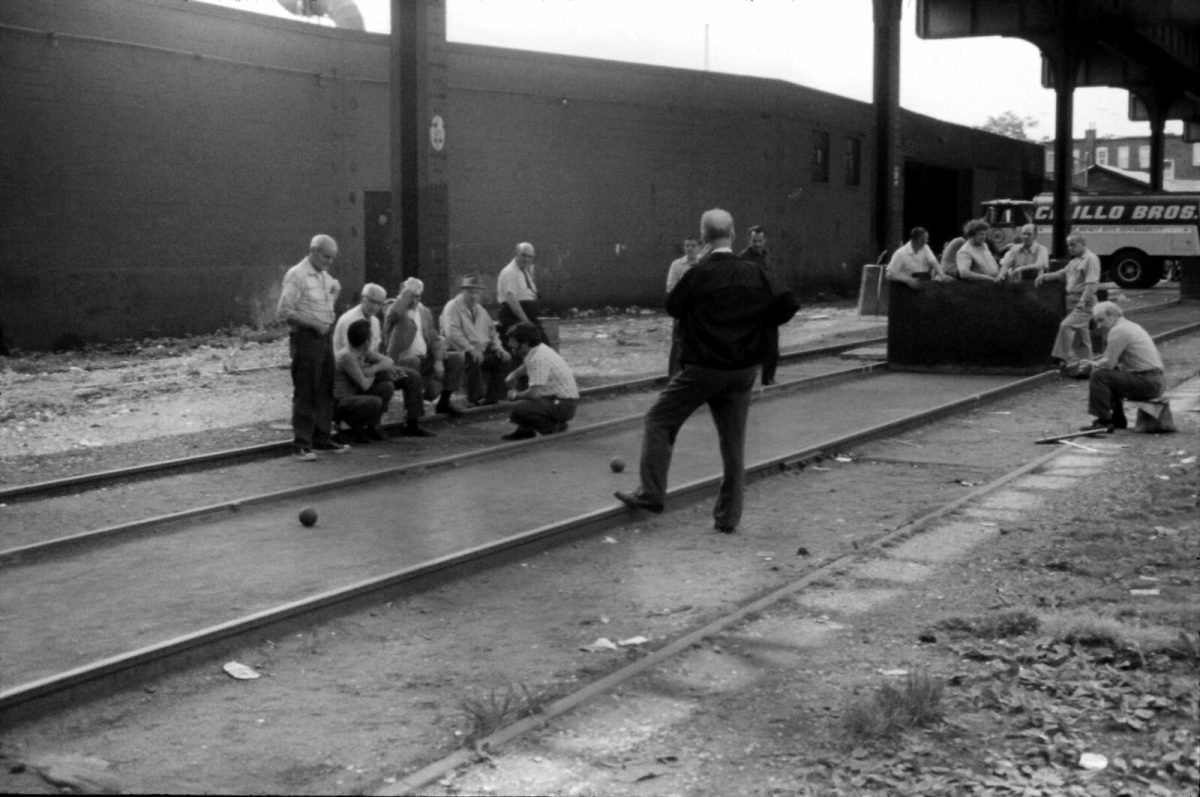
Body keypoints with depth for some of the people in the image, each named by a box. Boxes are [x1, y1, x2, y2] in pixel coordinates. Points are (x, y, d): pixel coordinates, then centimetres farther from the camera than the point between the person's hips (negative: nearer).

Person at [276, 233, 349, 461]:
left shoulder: (325, 276, 12)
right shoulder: (296, 275, -11)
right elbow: (284, 311, -15)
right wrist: (312, 323, -19)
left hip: (324, 337, 8)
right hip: (305, 338, -8)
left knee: (325, 390, 12)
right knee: (305, 393, -5)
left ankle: (322, 437, 21)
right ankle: (301, 444, -1)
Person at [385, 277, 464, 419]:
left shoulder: (425, 312, 17)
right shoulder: (397, 310, -3)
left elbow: (435, 338, 12)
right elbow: (394, 314, -31)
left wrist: (438, 361, -5)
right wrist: (408, 291, -20)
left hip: (425, 359, 7)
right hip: (403, 360, -7)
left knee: (456, 359, -5)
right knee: (413, 361, -39)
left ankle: (444, 402, 3)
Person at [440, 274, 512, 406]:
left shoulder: (480, 310, 20)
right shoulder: (452, 307, -4)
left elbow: (491, 331, 24)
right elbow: (452, 332, -18)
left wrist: (498, 347, 2)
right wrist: (470, 349, -28)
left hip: (482, 351, 7)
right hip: (460, 351, -7)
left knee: (505, 359, -10)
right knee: (473, 360, -37)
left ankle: (492, 398, -4)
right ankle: (475, 400, -26)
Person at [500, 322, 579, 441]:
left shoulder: (539, 359, -23)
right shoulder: (536, 351, 7)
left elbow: (535, 393, -30)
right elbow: (525, 367, 30)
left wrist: (516, 395, -10)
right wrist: (513, 375, 9)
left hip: (563, 406, -10)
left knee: (520, 409, -25)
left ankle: (554, 427, -8)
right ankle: (525, 430, 17)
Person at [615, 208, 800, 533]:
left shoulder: (699, 274, -12)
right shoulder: (756, 273, -2)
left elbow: (673, 307, 0)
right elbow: (788, 304, -6)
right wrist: (756, 323, 6)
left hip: (703, 368, -4)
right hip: (743, 369, 4)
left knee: (659, 421, 11)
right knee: (733, 442, 11)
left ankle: (651, 493, 6)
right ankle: (728, 516, 15)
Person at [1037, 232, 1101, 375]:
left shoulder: (1091, 259, -10)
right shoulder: (1075, 261, 18)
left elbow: (1091, 284, -18)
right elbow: (1062, 274, 25)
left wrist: (1083, 302, -26)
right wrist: (1045, 276, 10)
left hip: (1084, 304, -9)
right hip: (1074, 303, 9)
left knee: (1066, 326, -22)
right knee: (1081, 337, 11)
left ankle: (1069, 360, -20)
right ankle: (1085, 366, 17)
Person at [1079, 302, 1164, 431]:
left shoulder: (1118, 330, -12)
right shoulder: (1132, 326, 20)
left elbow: (1109, 363, -17)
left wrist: (1093, 364, 4)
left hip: (1146, 383, -10)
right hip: (1155, 382, 10)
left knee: (1098, 375, -12)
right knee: (1112, 376, 26)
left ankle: (1104, 421, -12)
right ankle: (1118, 420, 26)